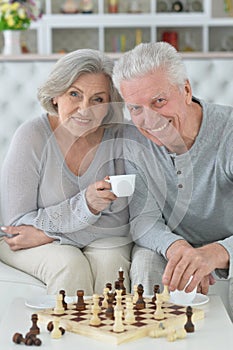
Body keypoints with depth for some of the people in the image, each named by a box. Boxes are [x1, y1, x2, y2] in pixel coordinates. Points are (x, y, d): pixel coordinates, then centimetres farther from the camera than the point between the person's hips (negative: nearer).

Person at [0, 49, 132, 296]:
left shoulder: (118, 135, -11)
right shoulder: (33, 136, -17)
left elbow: (120, 218, -11)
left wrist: (46, 233, -19)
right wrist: (86, 204, -30)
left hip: (100, 240, 2)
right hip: (29, 245, -1)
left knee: (111, 263, -29)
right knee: (71, 266, -31)